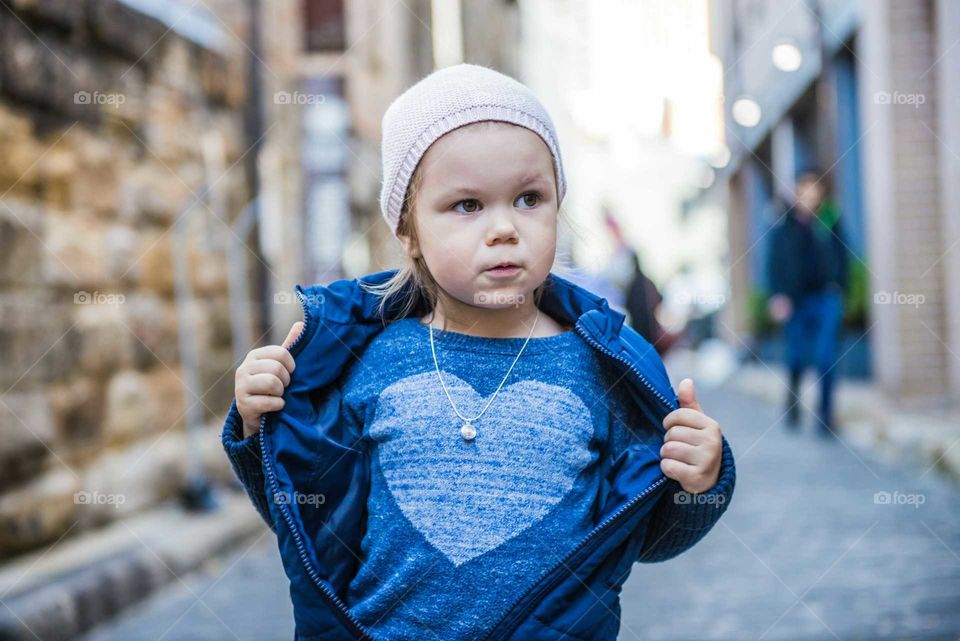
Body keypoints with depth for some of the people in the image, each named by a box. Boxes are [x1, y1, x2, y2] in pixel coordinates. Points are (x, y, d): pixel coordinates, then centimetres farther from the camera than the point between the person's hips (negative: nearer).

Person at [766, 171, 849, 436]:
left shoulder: (830, 220, 5)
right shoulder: (783, 225, 3)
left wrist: (838, 286, -3)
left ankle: (825, 414, -2)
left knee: (826, 357, -8)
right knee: (796, 356, 6)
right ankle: (793, 402, 31)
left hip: (825, 297, 0)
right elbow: (775, 263, 3)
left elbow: (841, 256, 8)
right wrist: (777, 295, -6)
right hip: (795, 300, 0)